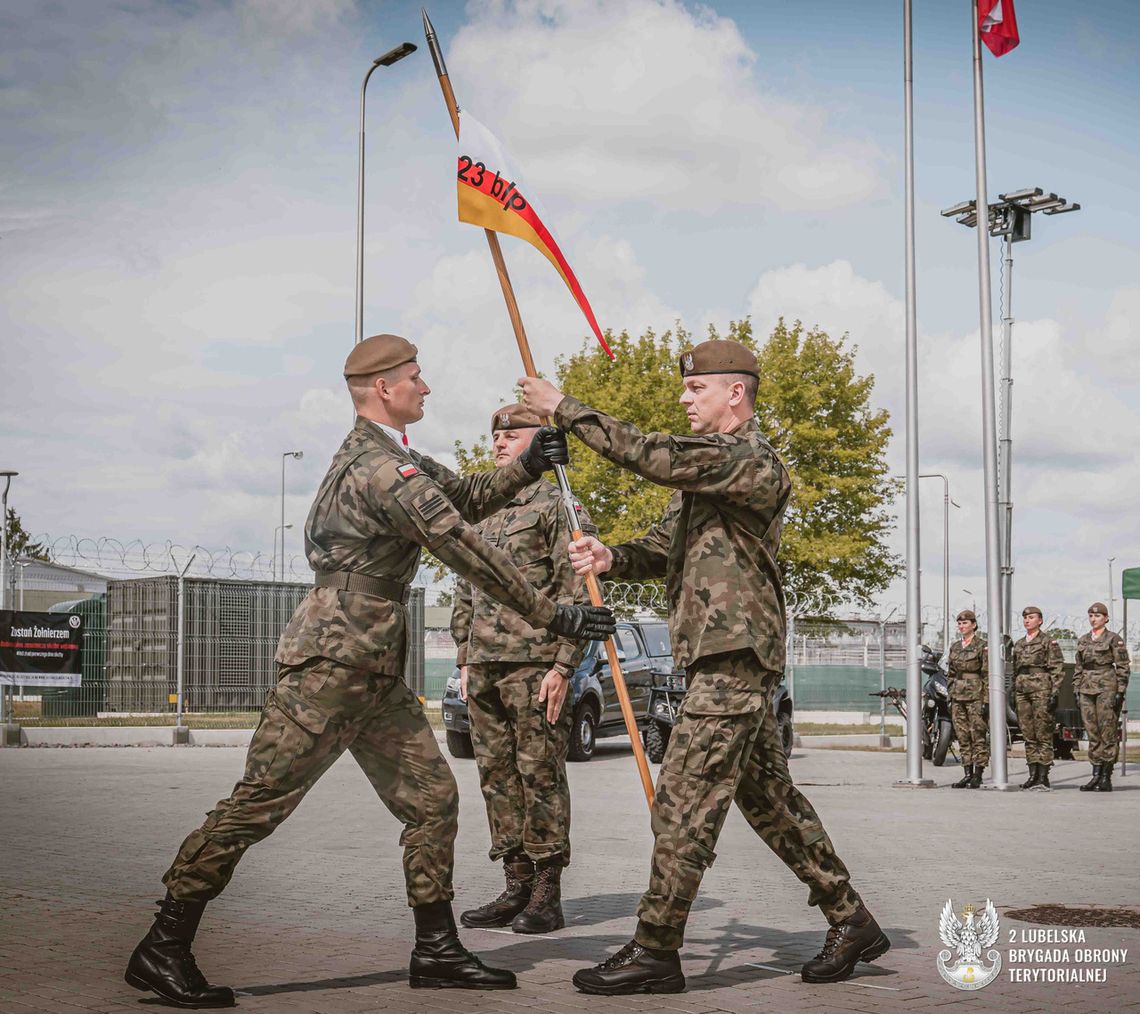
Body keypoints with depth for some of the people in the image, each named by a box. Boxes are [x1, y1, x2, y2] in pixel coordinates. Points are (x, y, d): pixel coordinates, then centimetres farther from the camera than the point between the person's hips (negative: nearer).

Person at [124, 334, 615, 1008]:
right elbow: (468, 552, -17)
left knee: (432, 798, 9)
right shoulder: (384, 468, -16)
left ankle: (437, 951, 15)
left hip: (377, 673, 11)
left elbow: (467, 498, 21)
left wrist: (527, 467, 2)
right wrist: (552, 616, -12)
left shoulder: (389, 458, 17)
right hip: (331, 664, -11)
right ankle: (164, 948, -1)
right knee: (258, 803, -7)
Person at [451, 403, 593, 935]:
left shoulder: (558, 506, -3)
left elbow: (578, 592, -10)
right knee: (497, 777, 8)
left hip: (535, 665, -7)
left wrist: (563, 666, -16)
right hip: (485, 667, 7)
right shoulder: (481, 512, 19)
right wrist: (464, 661, 16)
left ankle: (547, 896, 1)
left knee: (540, 775, -4)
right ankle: (517, 888, 15)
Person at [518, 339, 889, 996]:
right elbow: (663, 548, 15)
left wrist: (566, 410, -16)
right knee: (769, 797, 14)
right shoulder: (705, 465, 20)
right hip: (725, 658, 10)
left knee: (684, 801, -9)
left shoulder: (754, 462, -12)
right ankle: (851, 921, 23)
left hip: (734, 657, -10)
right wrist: (610, 558, -7)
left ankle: (655, 952, -4)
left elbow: (653, 455, -23)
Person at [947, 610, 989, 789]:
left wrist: (987, 701, -13)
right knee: (962, 737, 6)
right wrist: (950, 697, 13)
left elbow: (988, 675, -8)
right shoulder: (955, 647, 14)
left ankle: (978, 776, -1)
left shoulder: (982, 646, -5)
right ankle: (967, 774, 10)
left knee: (978, 736, -4)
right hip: (958, 697, 6)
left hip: (976, 696, -6)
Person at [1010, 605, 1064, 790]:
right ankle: (1033, 775, 9)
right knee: (1028, 735, 5)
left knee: (1043, 734, -7)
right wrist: (1014, 693, 16)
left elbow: (1058, 669, -5)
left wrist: (1055, 692, -13)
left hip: (1041, 689, -6)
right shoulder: (1019, 644, 18)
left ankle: (1043, 777, -7)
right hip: (1022, 690, 6)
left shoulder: (1048, 642, 0)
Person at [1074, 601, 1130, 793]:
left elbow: (1123, 667, -5)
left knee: (1108, 733, -4)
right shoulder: (1083, 640, 14)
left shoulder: (1114, 639, -2)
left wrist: (1120, 692, -12)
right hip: (1087, 689, 6)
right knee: (1092, 734, 5)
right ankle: (1096, 775, 8)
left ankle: (1106, 778, -2)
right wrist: (1077, 690, 10)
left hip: (1107, 687, -6)